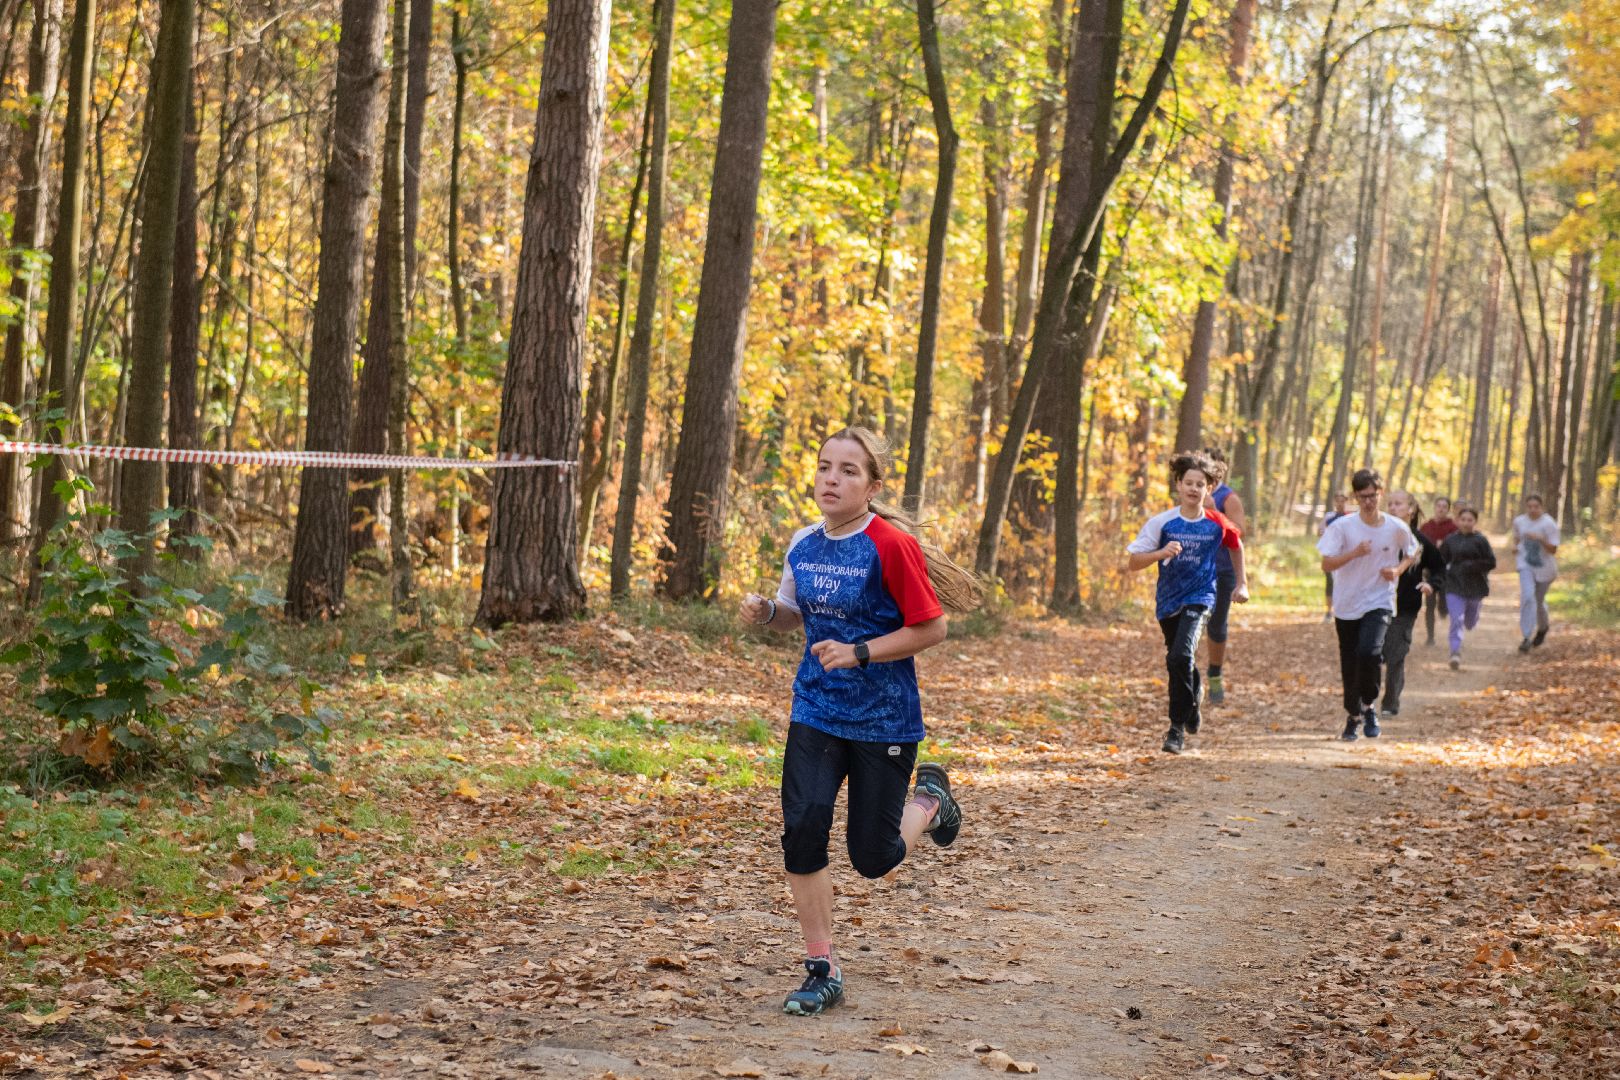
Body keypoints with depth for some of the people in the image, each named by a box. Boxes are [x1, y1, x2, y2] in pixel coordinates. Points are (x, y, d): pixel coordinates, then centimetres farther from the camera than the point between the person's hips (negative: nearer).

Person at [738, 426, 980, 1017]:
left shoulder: (891, 545, -16)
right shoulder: (803, 545, 2)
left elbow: (931, 628, -14)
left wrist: (860, 653, -22)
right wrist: (766, 612, -3)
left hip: (883, 719, -5)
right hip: (815, 712, 5)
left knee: (873, 858, 3)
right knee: (802, 831, -9)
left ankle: (928, 800, 37)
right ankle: (822, 969, 5)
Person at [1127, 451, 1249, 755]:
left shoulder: (1216, 524, -7)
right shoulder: (1162, 523, -9)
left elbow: (1236, 545, 16)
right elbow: (1134, 563, -9)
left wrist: (1241, 584, 17)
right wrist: (1162, 553, -26)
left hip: (1199, 597, -3)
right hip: (1168, 601, 3)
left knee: (1180, 657, -24)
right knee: (1180, 662, 19)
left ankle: (1178, 728, -16)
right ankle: (1192, 710, 50)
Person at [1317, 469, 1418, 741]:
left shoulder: (1396, 528, -3)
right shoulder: (1342, 527, -8)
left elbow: (1412, 553, 16)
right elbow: (1326, 565, -11)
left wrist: (1398, 570, -4)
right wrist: (1354, 553, -25)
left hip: (1379, 603, -1)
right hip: (1347, 605, 1)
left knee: (1369, 652, -25)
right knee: (1349, 666, 8)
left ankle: (1369, 706, -1)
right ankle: (1353, 716, 30)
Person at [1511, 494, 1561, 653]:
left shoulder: (1549, 524, -15)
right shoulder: (1519, 521, -1)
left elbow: (1553, 550, -15)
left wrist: (1540, 539, -31)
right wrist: (1515, 546, -1)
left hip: (1544, 567, -2)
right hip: (1526, 565, 2)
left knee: (1539, 601, 13)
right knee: (1527, 597, -20)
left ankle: (1542, 628, 46)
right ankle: (1527, 637, -20)